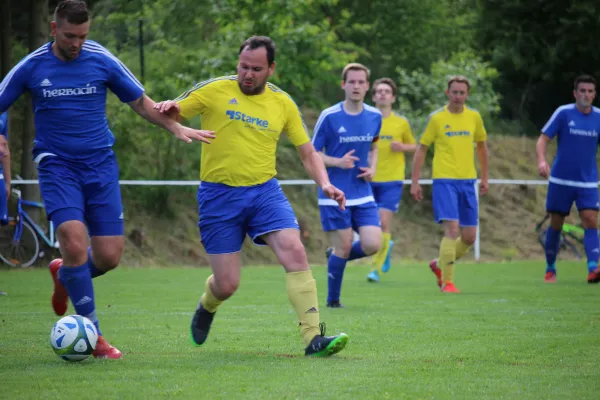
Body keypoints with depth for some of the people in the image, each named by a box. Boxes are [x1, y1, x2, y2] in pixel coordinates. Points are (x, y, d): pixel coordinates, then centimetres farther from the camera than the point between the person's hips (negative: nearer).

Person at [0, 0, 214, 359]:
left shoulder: (102, 61, 0)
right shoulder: (31, 67, -3)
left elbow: (140, 101, 10)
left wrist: (176, 127, 1)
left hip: (100, 165, 2)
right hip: (57, 165, -2)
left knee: (109, 256, -5)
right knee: (75, 242, -22)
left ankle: (65, 275, 32)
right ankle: (92, 335, -7)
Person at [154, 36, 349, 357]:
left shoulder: (282, 103, 6)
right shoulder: (214, 90, -3)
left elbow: (308, 152, 12)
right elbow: (168, 114, 2)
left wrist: (324, 183, -6)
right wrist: (168, 108, -23)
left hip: (265, 191, 2)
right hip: (218, 195, -2)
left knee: (295, 252, -21)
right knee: (227, 285, -2)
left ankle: (314, 338, -22)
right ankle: (206, 307, 37)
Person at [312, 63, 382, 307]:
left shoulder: (374, 116, 4)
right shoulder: (329, 116, -9)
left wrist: (372, 168, 3)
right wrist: (338, 162, -20)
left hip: (363, 195, 4)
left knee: (372, 245, -8)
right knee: (344, 247, -3)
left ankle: (336, 256, 24)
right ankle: (333, 300, 19)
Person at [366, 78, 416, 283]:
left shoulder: (402, 123, 5)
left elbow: (414, 147, 16)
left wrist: (402, 147, -6)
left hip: (392, 181, -2)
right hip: (369, 180, 2)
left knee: (384, 222, -13)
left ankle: (376, 268, -5)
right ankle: (386, 247, 37)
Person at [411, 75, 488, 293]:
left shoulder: (474, 117, 7)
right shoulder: (436, 118, -3)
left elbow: (481, 146, 21)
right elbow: (421, 149, 2)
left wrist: (485, 177, 19)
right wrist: (415, 183, -1)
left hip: (468, 181, 5)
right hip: (444, 181, -4)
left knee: (469, 237, 5)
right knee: (452, 230, -16)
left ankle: (439, 265, 29)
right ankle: (447, 282, -8)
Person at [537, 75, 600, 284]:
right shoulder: (563, 113, -6)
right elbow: (543, 139, -7)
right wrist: (541, 160, -26)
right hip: (560, 180, -2)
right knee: (556, 225, 6)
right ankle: (550, 269, 21)